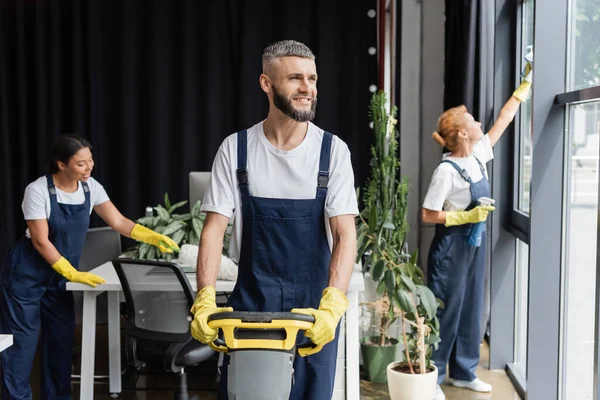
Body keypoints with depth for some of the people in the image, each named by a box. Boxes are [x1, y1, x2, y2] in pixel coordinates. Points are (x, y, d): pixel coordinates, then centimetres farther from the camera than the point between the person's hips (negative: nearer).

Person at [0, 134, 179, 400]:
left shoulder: (90, 188, -4)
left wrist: (154, 238, -18)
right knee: (21, 342, -2)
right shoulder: (38, 191, -20)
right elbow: (40, 241, -21)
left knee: (62, 340, 7)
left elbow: (119, 223, -4)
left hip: (59, 277, 6)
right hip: (26, 277, -5)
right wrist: (73, 274, -25)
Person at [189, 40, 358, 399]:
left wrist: (331, 306, -25)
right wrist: (205, 300, -17)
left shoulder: (333, 150, -6)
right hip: (251, 301, 1)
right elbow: (215, 228, -4)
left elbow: (345, 234, -11)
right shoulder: (235, 149, -3)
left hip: (313, 303, 0)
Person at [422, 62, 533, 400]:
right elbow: (429, 215, -18)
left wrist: (527, 83, 14)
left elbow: (504, 119, 12)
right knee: (447, 311, 0)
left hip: (475, 244, 8)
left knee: (471, 308, 15)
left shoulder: (479, 155, 2)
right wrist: (468, 216, -21)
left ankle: (464, 372, 27)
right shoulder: (447, 170, -20)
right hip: (452, 248, -8)